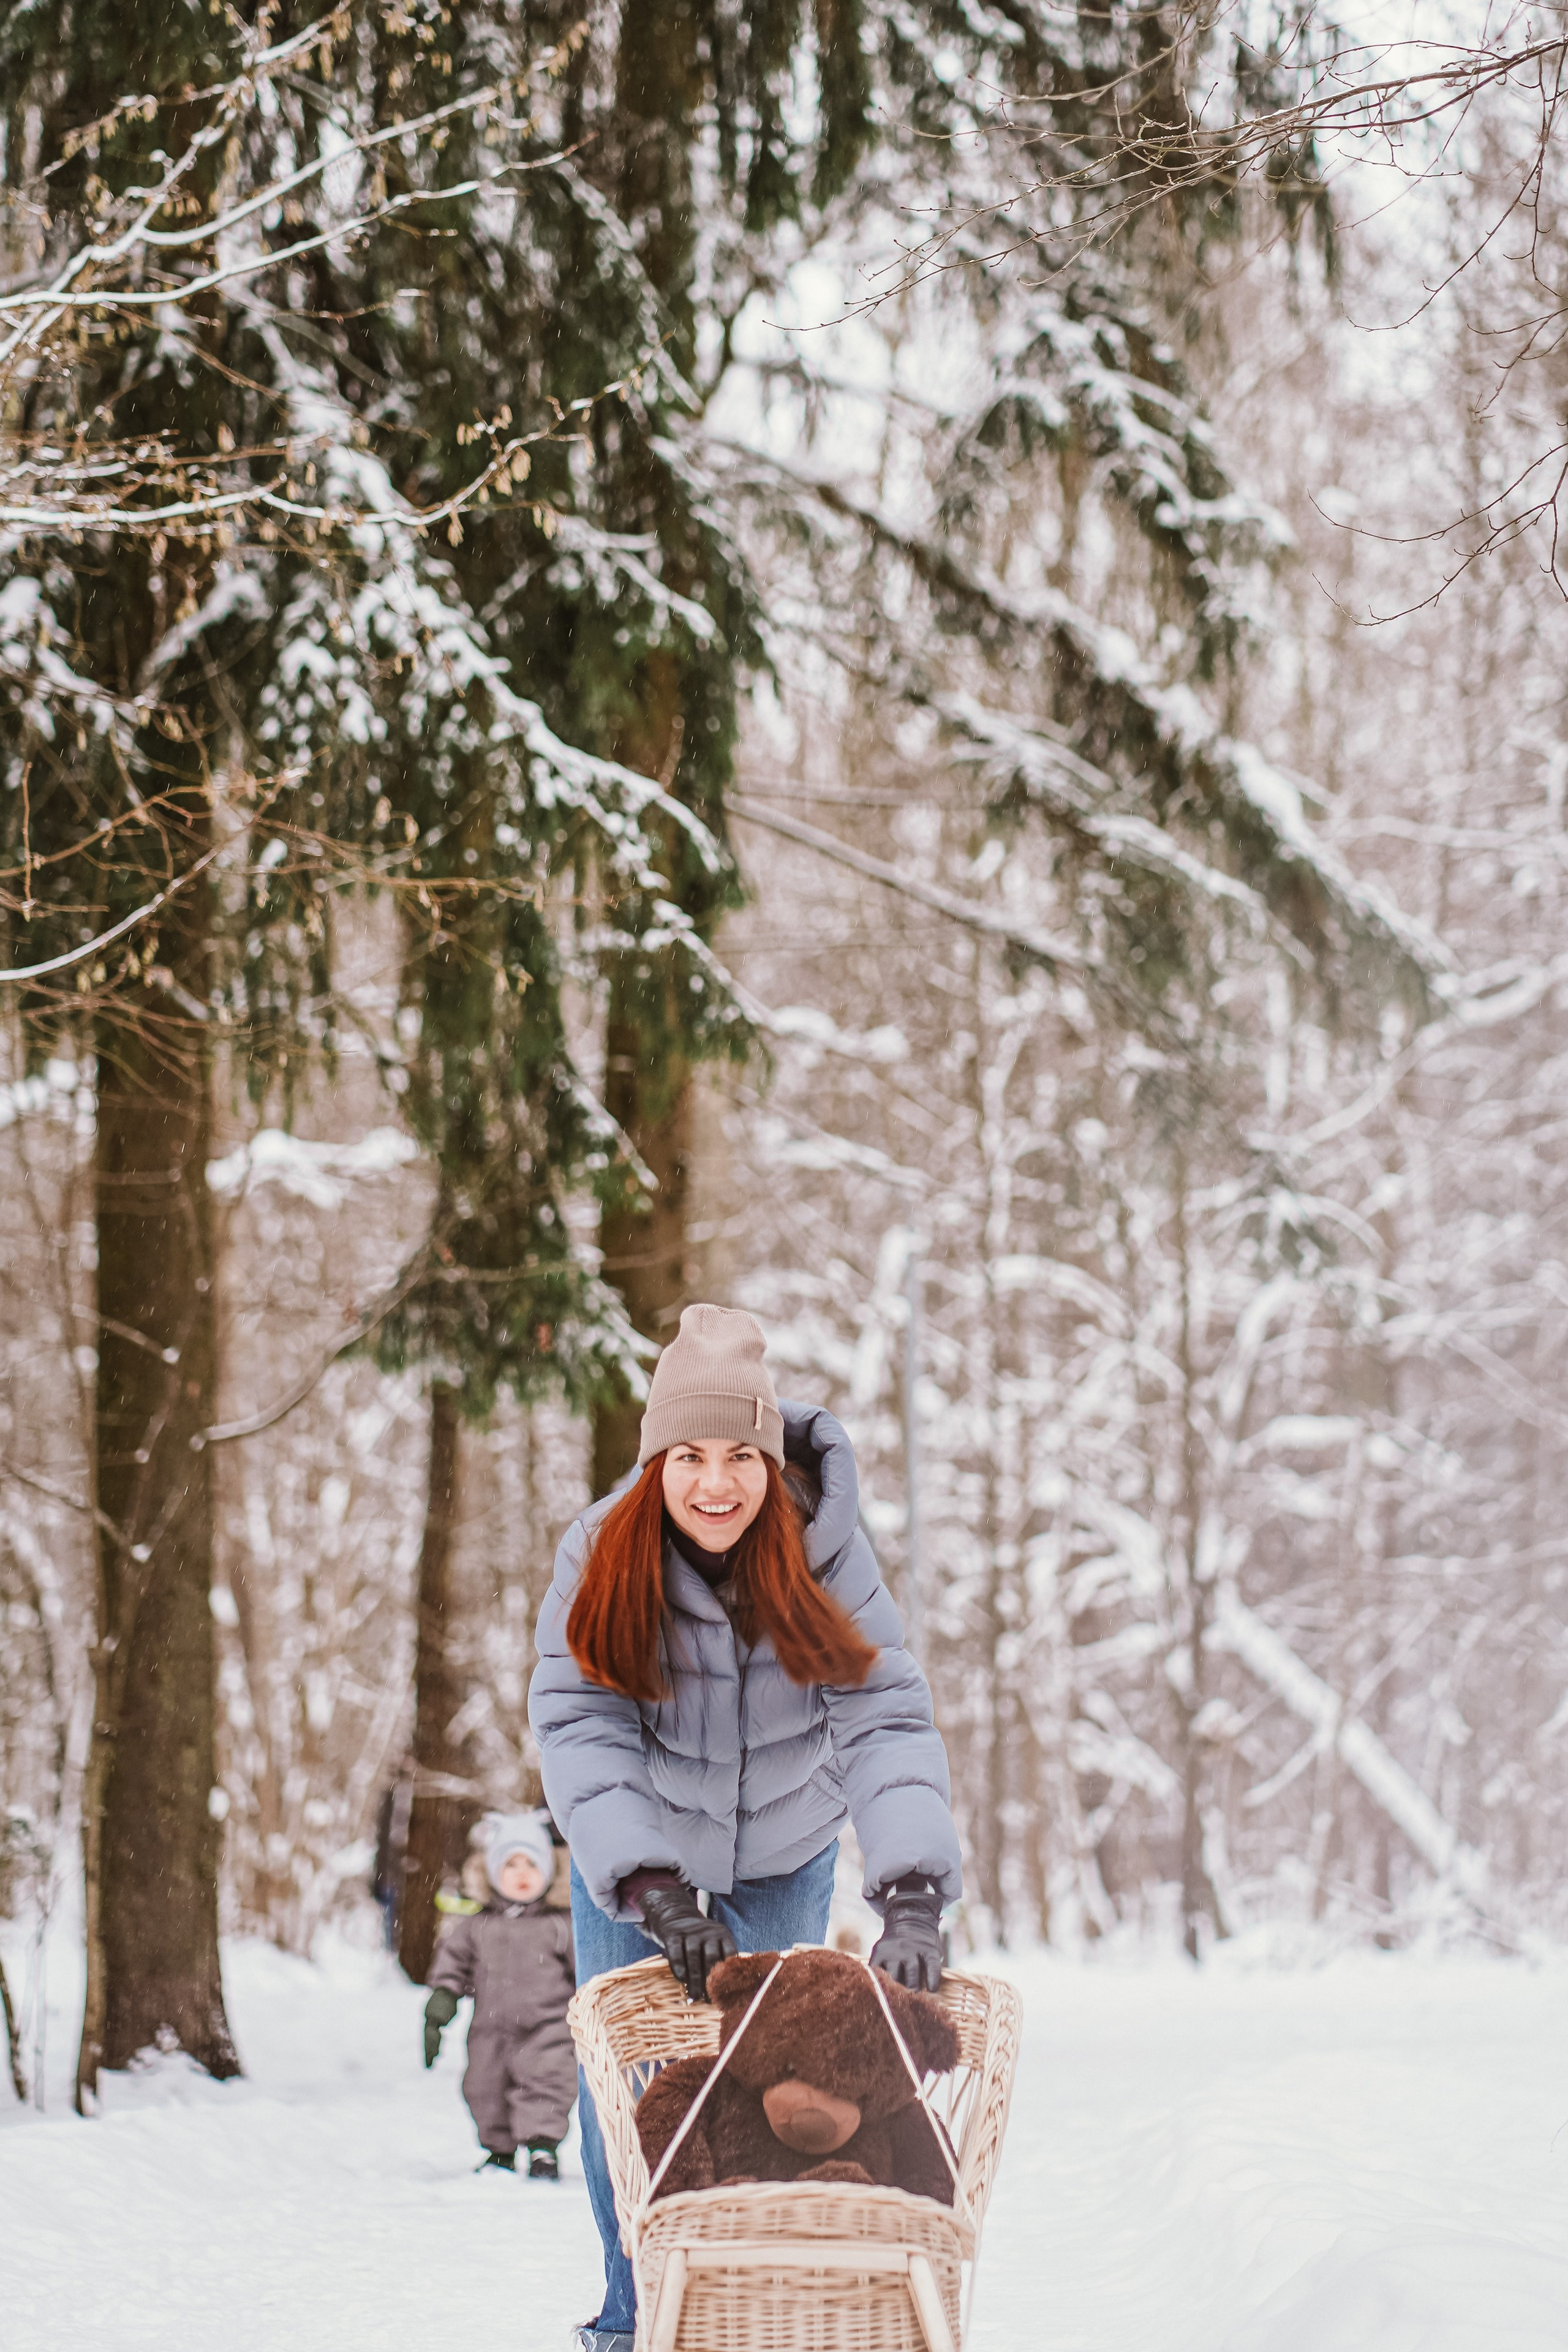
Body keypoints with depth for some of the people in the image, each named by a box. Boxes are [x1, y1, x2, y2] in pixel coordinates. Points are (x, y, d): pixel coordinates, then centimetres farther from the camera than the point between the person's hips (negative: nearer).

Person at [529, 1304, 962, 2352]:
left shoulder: (823, 1549, -25)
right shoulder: (602, 1554, -25)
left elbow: (887, 1716, -32)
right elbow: (581, 1725, -32)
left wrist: (914, 1894, -45)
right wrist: (653, 1889, -45)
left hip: (783, 1852, 0)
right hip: (635, 1854, 0)